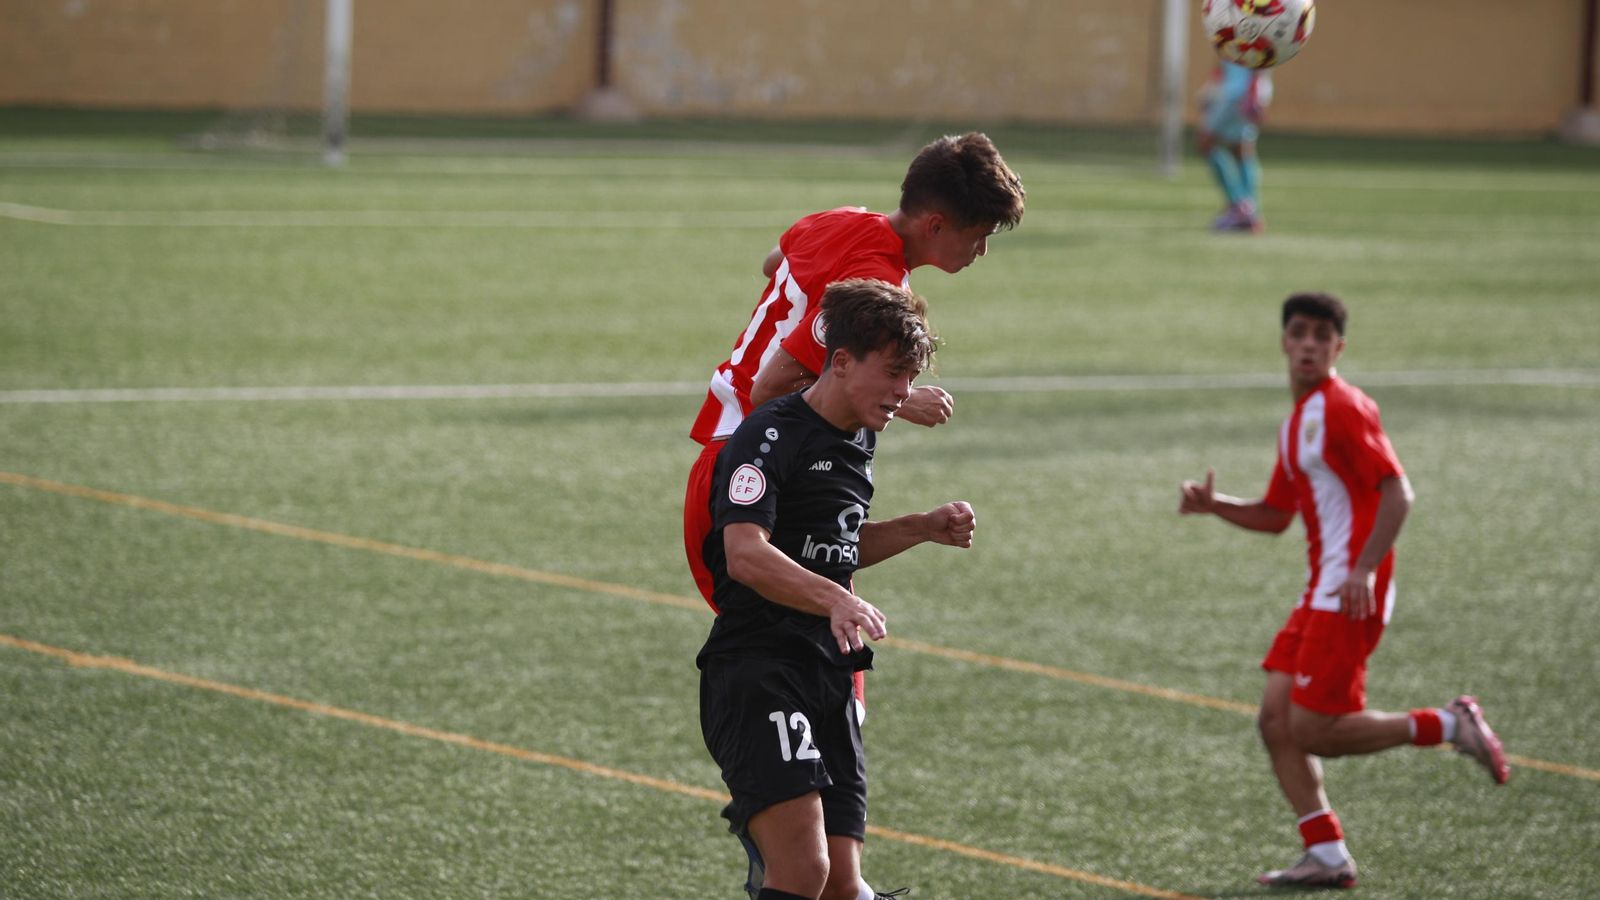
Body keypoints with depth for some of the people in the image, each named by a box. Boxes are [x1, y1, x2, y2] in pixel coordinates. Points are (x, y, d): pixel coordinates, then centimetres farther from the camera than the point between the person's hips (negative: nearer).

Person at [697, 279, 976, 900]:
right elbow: (745, 553, -26)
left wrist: (924, 529, 20)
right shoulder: (770, 436, -11)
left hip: (830, 675, 9)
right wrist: (835, 598, -41)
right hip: (756, 672, -9)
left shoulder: (858, 440, 18)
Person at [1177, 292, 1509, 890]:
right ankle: (1327, 857, 3)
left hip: (1351, 597, -9)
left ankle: (1449, 726, 0)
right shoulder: (1297, 423, 18)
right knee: (1276, 721, 1)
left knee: (1312, 732, -11)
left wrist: (1364, 569, -26)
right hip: (1320, 593, 9)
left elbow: (1397, 493, -18)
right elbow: (1276, 516, 26)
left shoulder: (1343, 408, -10)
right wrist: (1213, 505, 10)